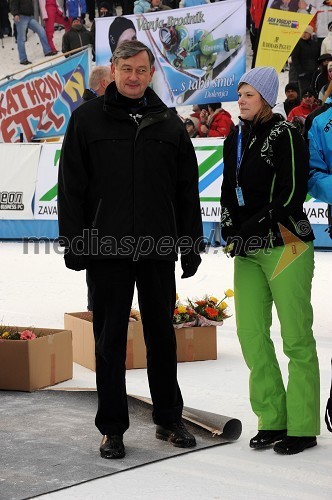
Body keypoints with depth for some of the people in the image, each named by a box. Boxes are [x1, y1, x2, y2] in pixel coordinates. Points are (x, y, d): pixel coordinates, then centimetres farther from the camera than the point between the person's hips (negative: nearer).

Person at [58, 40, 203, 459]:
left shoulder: (168, 123, 8)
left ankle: (168, 420, 24)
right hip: (106, 250, -2)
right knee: (110, 341, 5)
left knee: (163, 336, 11)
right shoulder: (87, 119, 2)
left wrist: (191, 245, 5)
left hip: (159, 251, 2)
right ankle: (112, 428, 14)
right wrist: (74, 243, -7)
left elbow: (187, 190, 10)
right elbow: (71, 187, 0)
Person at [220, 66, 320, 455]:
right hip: (246, 252, 7)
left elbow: (292, 193, -12)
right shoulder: (234, 140, 16)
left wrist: (250, 228, -13)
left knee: (296, 338, -4)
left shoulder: (285, 135, -5)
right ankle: (272, 419, 13)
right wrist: (230, 229, 5)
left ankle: (302, 427, 2)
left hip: (285, 246, -7)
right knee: (251, 334, 3)